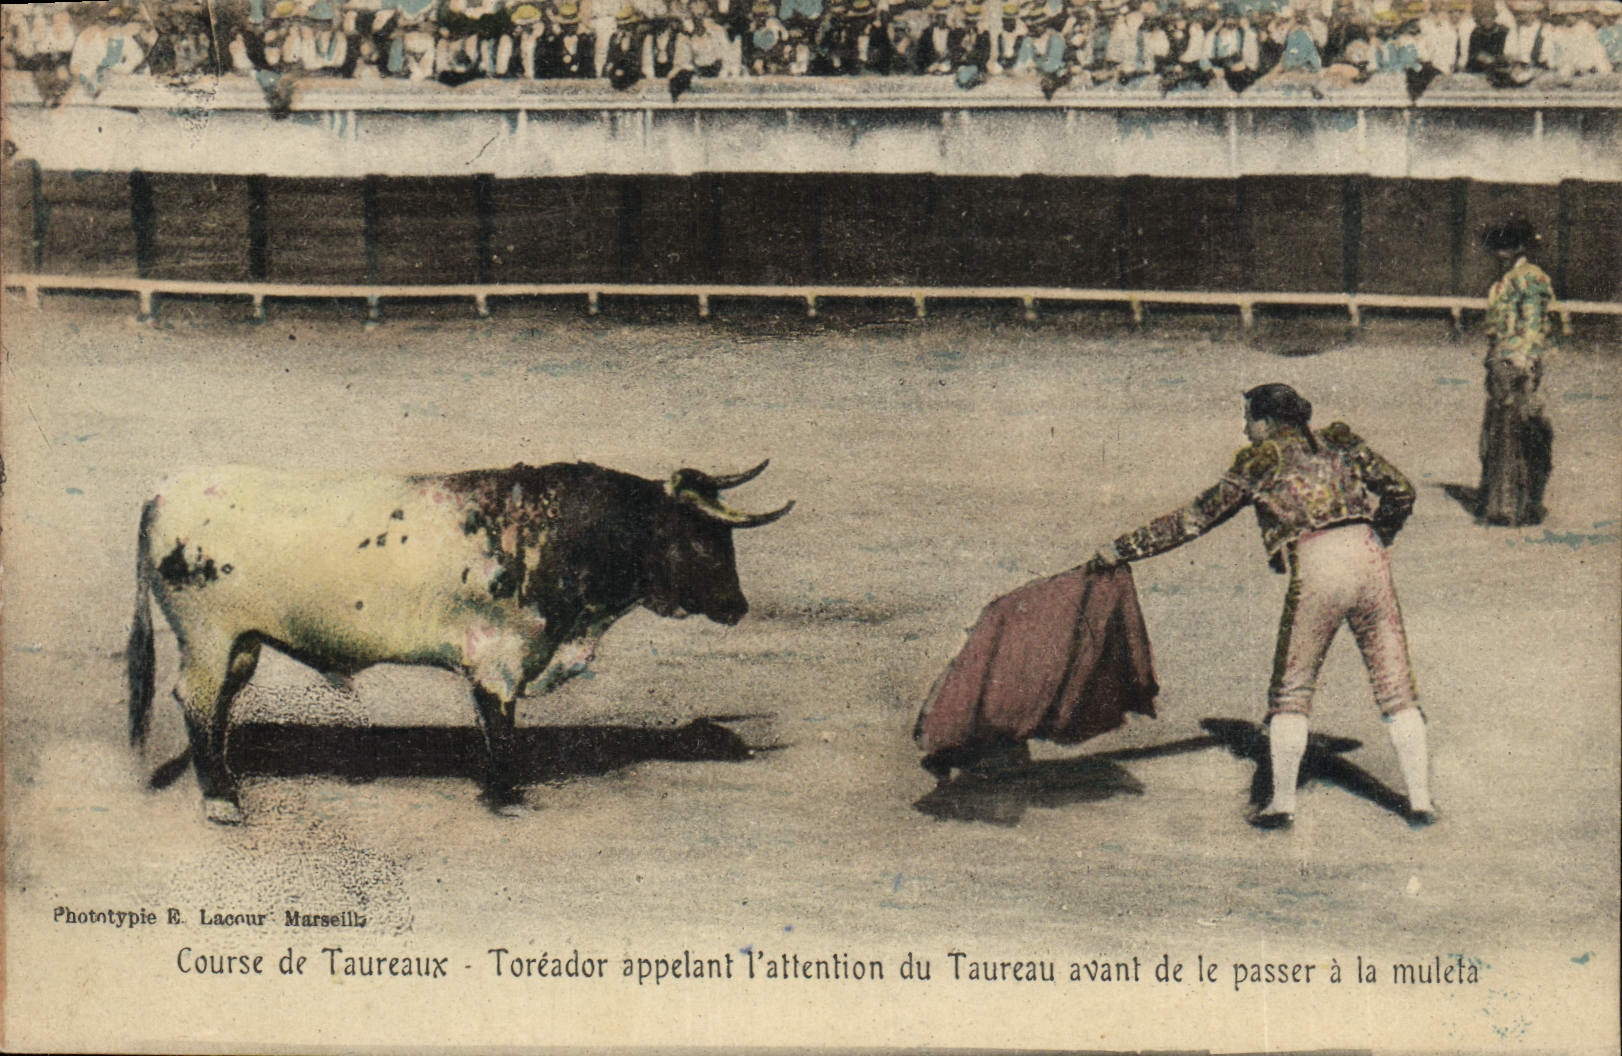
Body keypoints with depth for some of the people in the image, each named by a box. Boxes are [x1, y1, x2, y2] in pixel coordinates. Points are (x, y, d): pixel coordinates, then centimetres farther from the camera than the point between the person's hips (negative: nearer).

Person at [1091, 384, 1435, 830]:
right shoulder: (1341, 442, 19)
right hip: (1368, 558, 3)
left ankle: (1282, 803, 8)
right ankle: (1420, 801, 7)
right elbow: (1400, 491, 18)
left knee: (1291, 692, 11)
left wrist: (1123, 550, 20)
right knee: (1395, 688, 9)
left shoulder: (1259, 462, 11)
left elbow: (1194, 519, 13)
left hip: (1316, 570, -3)